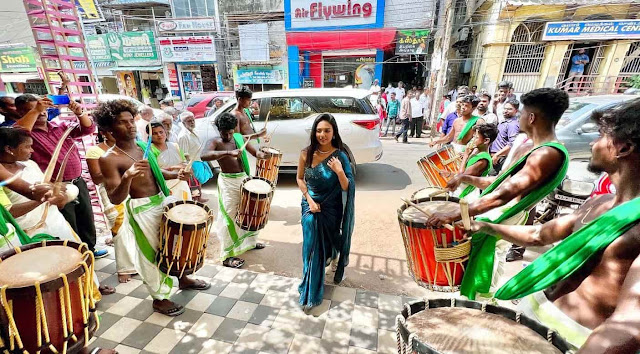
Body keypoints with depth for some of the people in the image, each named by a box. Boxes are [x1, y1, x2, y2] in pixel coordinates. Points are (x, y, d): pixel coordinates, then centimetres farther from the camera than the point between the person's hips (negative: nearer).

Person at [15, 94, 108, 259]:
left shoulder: (61, 126, 7)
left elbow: (88, 129, 0)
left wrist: (79, 113, -17)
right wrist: (35, 112, -30)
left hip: (78, 182, 5)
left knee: (87, 220, 19)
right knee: (69, 227, 7)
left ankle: (90, 248, 37)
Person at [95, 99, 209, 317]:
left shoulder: (142, 146, 3)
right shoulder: (109, 159, -17)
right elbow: (115, 199, -22)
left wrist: (176, 174, 2)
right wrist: (127, 177, -39)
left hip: (164, 201, 7)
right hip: (142, 211, -7)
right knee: (153, 253, 6)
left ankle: (183, 278, 43)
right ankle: (160, 298, 28)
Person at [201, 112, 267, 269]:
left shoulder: (239, 138, 7)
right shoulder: (215, 142, -9)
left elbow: (254, 152, 11)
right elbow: (204, 156, -30)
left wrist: (260, 154, -14)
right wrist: (228, 153, -41)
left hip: (243, 178, 7)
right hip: (228, 182, -7)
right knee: (229, 216, -4)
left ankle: (250, 241, 42)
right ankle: (227, 256, 7)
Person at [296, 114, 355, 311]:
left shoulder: (340, 156, -15)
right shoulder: (306, 153, -9)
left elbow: (347, 188, -14)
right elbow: (299, 179, 2)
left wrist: (339, 172, -32)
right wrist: (309, 199, -10)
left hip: (331, 209, -1)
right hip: (310, 206, 1)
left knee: (329, 242, 16)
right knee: (312, 246, 3)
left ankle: (334, 258, 54)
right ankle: (310, 293, 26)